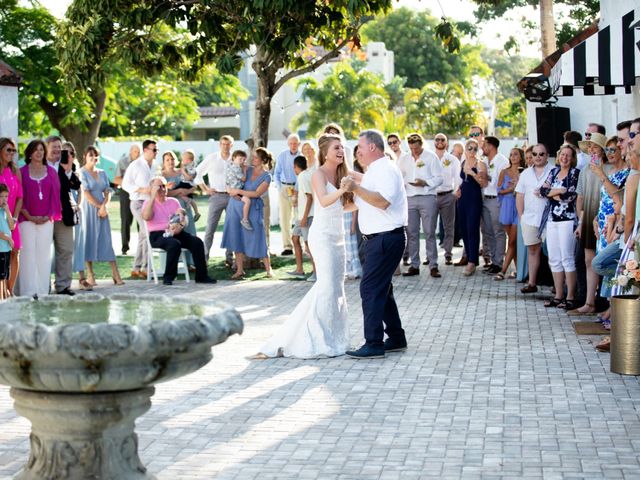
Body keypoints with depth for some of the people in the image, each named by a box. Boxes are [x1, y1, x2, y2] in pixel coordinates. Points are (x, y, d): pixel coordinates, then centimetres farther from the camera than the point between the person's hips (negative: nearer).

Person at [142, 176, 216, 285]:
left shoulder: (173, 201, 22)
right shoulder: (149, 202, 8)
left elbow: (183, 218, 13)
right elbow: (146, 217, -14)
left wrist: (180, 226, -11)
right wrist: (153, 197, -13)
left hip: (176, 233, 5)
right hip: (158, 235, -5)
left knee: (197, 242, -21)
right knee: (174, 244, -36)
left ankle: (201, 276, -16)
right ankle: (168, 278, -25)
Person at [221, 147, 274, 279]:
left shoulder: (266, 176, -4)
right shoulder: (247, 170, 8)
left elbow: (256, 193, -14)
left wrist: (238, 191, -14)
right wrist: (232, 192, -9)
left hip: (253, 208, -4)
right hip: (237, 205, 4)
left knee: (257, 237, -2)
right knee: (237, 237, 3)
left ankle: (268, 269, 11)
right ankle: (239, 270, 10)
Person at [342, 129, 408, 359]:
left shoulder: (386, 169, -13)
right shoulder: (375, 171, 19)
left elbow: (383, 201, -29)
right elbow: (365, 201, 29)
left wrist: (356, 188, -30)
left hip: (386, 237, -11)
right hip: (378, 237, 11)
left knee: (370, 289, -11)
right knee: (381, 289, 16)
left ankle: (374, 344, -10)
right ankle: (396, 338, 25)